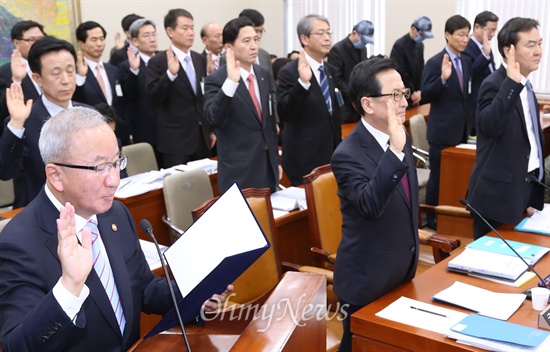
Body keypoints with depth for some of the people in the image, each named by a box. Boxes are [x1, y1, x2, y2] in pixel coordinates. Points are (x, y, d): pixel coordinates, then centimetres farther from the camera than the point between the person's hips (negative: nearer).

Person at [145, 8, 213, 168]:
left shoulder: (200, 59, 11)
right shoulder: (158, 61, -7)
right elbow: (154, 98, -16)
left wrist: (211, 129, 17)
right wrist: (170, 73, -29)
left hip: (202, 136, 6)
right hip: (175, 139, -5)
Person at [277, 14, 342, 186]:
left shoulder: (329, 69, 10)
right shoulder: (290, 71, -14)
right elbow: (284, 114, -24)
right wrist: (303, 82, -36)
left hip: (330, 154, 7)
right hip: (305, 159, -7)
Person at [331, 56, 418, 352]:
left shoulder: (401, 138, 2)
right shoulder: (348, 155, -24)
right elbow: (370, 205, -40)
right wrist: (395, 151, -45)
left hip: (403, 271, 8)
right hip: (368, 281, -8)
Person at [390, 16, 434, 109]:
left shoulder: (420, 45, 8)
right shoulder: (399, 45, -15)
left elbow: (421, 70, 10)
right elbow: (400, 73, -17)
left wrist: (419, 90, -1)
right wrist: (412, 92, -11)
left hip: (414, 95, 7)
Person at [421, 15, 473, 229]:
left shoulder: (467, 61, 9)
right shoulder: (435, 62, -12)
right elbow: (425, 96, -19)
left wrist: (470, 122, 13)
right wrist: (443, 79, -33)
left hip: (462, 130, 7)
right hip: (442, 132, -7)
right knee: (438, 177, 3)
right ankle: (432, 218, 16)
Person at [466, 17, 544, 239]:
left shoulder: (525, 87, 13)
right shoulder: (495, 85, -14)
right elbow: (489, 126, -33)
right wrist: (511, 82, -35)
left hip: (524, 189, 8)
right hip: (499, 193, -8)